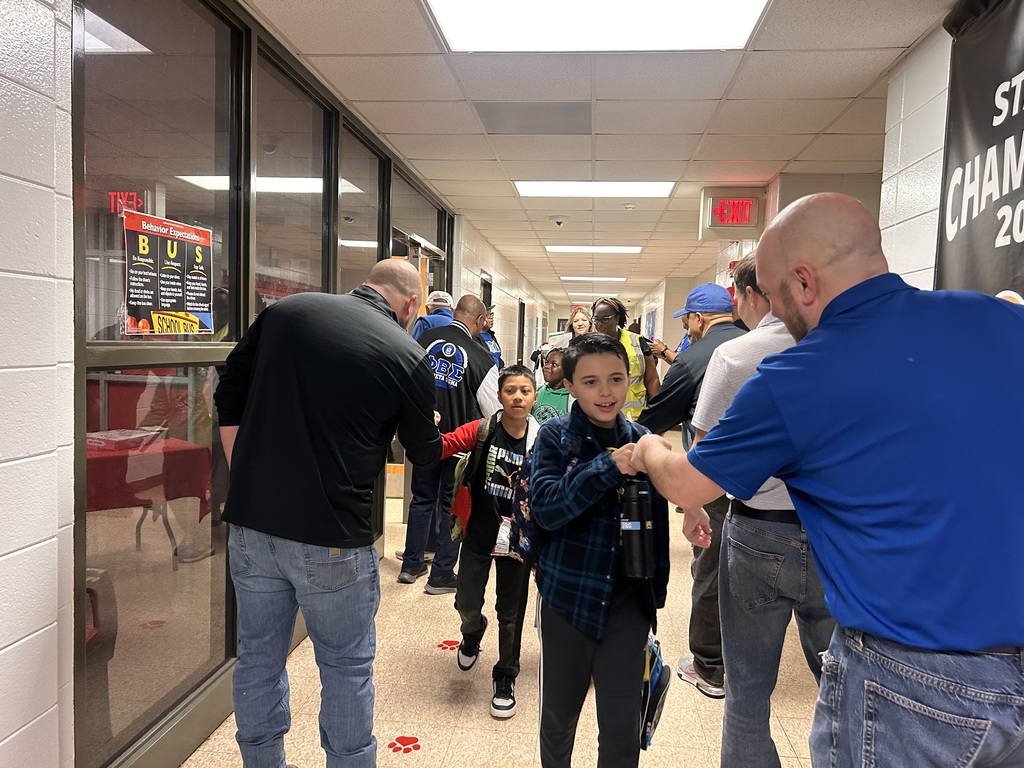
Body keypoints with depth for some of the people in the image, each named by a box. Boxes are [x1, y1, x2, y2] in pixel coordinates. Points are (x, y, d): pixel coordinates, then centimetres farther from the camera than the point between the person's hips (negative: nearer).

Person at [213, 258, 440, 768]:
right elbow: (424, 454, 5)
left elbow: (229, 398, 7)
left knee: (259, 657, 20)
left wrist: (250, 484, 12)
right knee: (347, 668, 15)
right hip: (331, 536, -4)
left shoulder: (285, 311, 3)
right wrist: (440, 438, 28)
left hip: (251, 521, 5)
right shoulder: (407, 356, -8)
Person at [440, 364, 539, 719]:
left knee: (510, 612, 11)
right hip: (478, 533, 0)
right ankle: (472, 635, 44)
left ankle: (505, 677, 33)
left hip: (518, 538, 0)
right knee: (467, 604, 6)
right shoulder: (481, 430, -9)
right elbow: (444, 446, -21)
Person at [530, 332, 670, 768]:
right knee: (558, 716, 18)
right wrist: (608, 466, -29)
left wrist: (656, 593, 12)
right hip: (567, 598, -1)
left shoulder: (640, 440, -1)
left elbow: (657, 525, 7)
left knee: (623, 725, 8)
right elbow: (545, 507, -21)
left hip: (627, 602, 1)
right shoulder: (555, 436, -7)